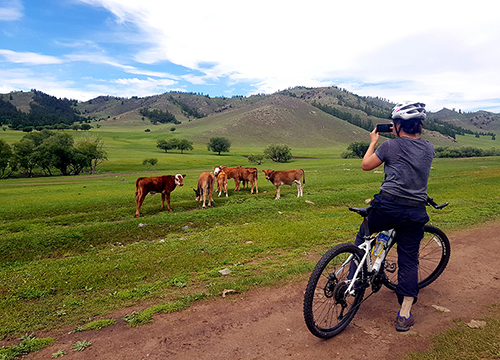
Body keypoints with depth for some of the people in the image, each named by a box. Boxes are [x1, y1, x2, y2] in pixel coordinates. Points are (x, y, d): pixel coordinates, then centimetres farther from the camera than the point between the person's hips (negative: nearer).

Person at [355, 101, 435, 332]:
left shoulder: (391, 145, -6)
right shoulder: (429, 148, 8)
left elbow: (366, 165, 4)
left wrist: (373, 142, 16)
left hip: (389, 207, -3)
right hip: (416, 213, 4)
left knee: (363, 235, 24)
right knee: (409, 260, 10)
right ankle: (404, 316, 14)